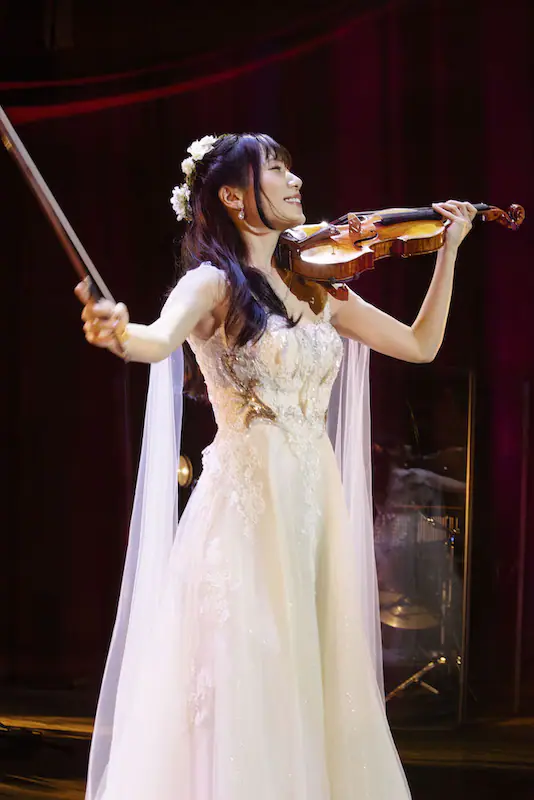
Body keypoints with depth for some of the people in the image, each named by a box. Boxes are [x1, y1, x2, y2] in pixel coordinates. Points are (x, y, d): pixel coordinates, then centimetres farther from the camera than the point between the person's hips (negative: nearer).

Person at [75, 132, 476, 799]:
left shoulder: (315, 288, 13)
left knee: (314, 685, 6)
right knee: (248, 686, -8)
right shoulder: (214, 284, -5)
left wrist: (448, 250, 14)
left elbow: (419, 345, 18)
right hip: (247, 501, -6)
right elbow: (161, 340, -27)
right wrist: (118, 334, -50)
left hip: (317, 502, 6)